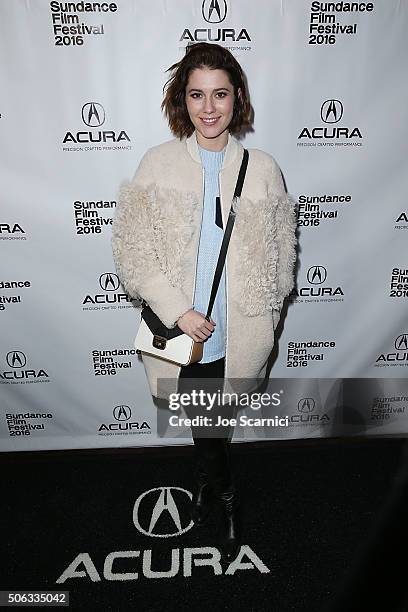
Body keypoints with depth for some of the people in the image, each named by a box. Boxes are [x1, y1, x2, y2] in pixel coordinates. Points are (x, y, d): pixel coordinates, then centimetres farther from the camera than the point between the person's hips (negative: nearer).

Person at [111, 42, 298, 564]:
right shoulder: (158, 164, -4)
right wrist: (178, 311, -15)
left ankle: (204, 484, 46)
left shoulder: (262, 168, -2)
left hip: (239, 334, 0)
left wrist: (267, 320, 5)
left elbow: (281, 253, 4)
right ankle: (226, 497, 47)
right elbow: (133, 250, -7)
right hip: (178, 332, 1)